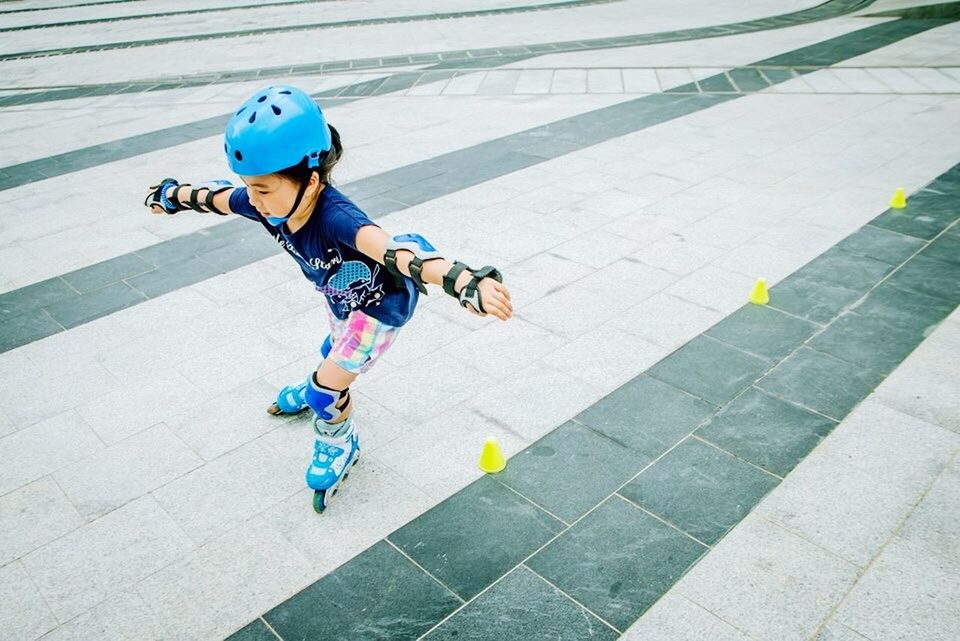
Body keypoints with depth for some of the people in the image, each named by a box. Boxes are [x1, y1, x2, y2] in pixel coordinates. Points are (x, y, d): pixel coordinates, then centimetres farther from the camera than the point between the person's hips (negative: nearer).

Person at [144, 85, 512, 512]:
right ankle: (321, 391, 65)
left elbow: (394, 251, -64)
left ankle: (339, 447, 27)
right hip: (340, 295, 7)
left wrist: (464, 280, -80)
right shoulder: (265, 202, -24)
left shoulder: (334, 217, -46)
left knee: (329, 387, -4)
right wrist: (172, 195, 18)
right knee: (337, 354, 32)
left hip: (382, 303, -7)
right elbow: (215, 197, -2)